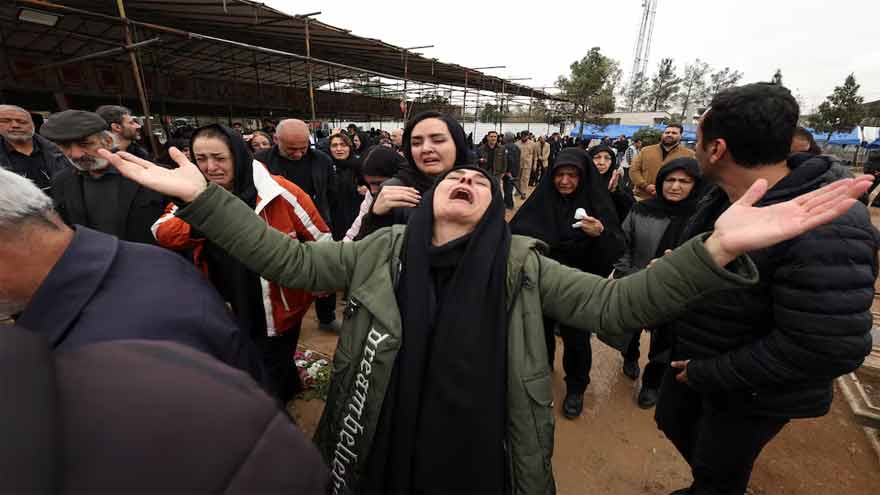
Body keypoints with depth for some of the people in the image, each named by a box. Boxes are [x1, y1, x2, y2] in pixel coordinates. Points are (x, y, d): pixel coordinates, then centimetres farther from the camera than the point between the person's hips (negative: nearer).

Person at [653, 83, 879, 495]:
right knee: (672, 421, 28)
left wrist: (710, 374, -23)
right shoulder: (725, 196, -6)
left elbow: (828, 348, -32)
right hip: (696, 356, 8)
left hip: (752, 391, -8)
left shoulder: (824, 230, -34)